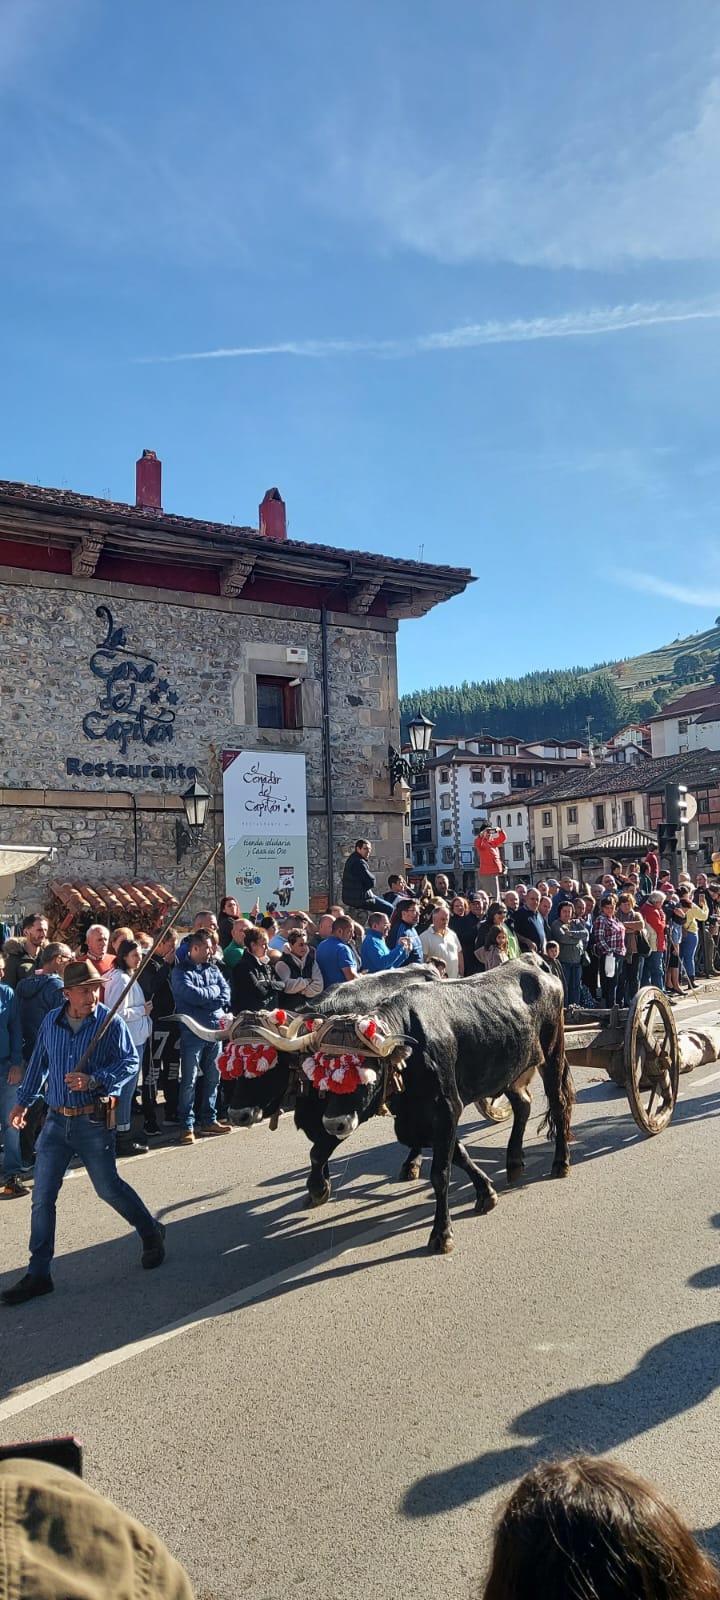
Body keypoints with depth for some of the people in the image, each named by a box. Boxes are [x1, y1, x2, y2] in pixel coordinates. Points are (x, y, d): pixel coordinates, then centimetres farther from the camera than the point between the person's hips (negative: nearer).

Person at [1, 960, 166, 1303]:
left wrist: (95, 1080, -26)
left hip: (94, 1121, -4)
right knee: (42, 1196, 3)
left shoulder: (110, 1022, -11)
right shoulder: (51, 1022, 2)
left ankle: (151, 1233, 32)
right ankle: (38, 1274, 15)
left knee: (108, 1187, 7)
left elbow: (130, 1062, -12)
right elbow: (38, 1063, 15)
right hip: (56, 1121, 4)